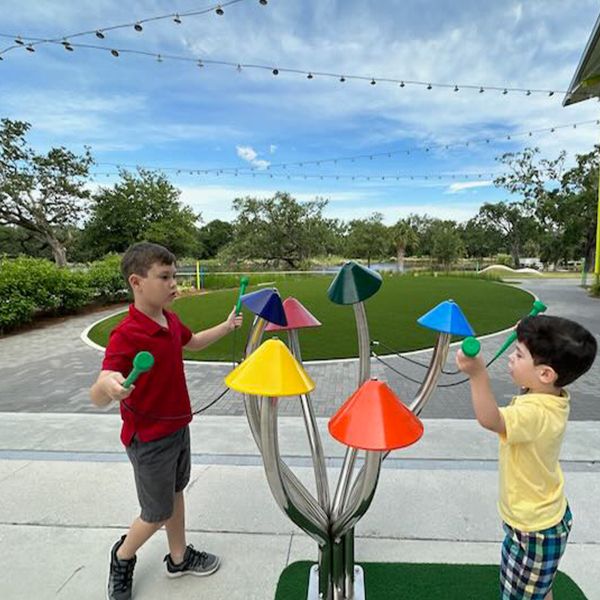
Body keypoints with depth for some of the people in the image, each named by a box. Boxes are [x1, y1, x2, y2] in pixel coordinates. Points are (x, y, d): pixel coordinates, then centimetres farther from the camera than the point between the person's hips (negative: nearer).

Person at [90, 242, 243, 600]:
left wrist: (226, 327, 11)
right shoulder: (126, 335, -28)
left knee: (176, 492, 23)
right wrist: (108, 386, -55)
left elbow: (192, 342, 20)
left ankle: (179, 558, 46)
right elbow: (98, 398, -32)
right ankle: (122, 557, 43)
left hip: (178, 427, 8)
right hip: (150, 440, -7)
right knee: (157, 515, 11)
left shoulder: (170, 321, -2)